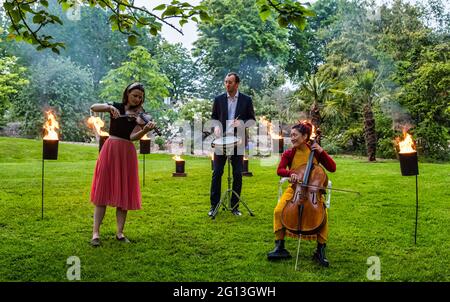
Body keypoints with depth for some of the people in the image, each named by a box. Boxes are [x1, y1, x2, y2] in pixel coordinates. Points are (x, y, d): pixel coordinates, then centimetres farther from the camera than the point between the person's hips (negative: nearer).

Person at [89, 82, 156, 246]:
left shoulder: (140, 115, 4)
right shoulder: (116, 107, 7)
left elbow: (133, 137, -11)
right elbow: (93, 107, -5)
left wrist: (146, 129, -30)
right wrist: (109, 107, -22)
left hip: (127, 153, 1)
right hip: (110, 149, -1)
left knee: (124, 193, 2)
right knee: (103, 190, -2)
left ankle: (120, 233, 10)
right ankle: (95, 233, -1)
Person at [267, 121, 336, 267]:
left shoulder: (315, 152, -2)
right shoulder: (288, 154, -1)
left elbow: (332, 168, -6)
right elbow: (279, 170, -14)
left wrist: (321, 152, -16)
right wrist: (290, 173, -35)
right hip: (294, 189, 1)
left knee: (323, 214, -26)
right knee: (278, 211, -24)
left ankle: (320, 251, -9)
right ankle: (279, 247, -9)